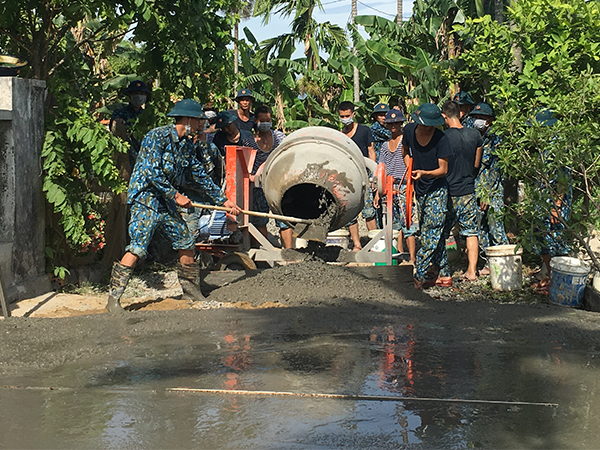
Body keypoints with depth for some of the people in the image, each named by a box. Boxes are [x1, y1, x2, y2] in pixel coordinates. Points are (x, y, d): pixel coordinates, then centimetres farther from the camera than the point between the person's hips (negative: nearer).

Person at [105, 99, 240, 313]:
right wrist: (176, 195, -17)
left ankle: (191, 290, 27)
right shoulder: (157, 136, -13)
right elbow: (152, 172, -20)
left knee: (186, 245, 10)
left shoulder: (187, 145, 12)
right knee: (137, 248, -17)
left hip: (167, 203, 8)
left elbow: (200, 175, 20)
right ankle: (113, 297, -14)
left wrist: (223, 200, 21)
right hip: (146, 198, -8)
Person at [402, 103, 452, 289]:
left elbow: (443, 169, -14)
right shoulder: (409, 130, -4)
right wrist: (410, 167, 0)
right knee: (435, 234, 11)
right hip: (420, 189, 6)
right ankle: (445, 275, 18)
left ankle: (418, 276, -8)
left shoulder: (441, 139, -18)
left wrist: (424, 173, -30)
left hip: (437, 190, -6)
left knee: (430, 235, -9)